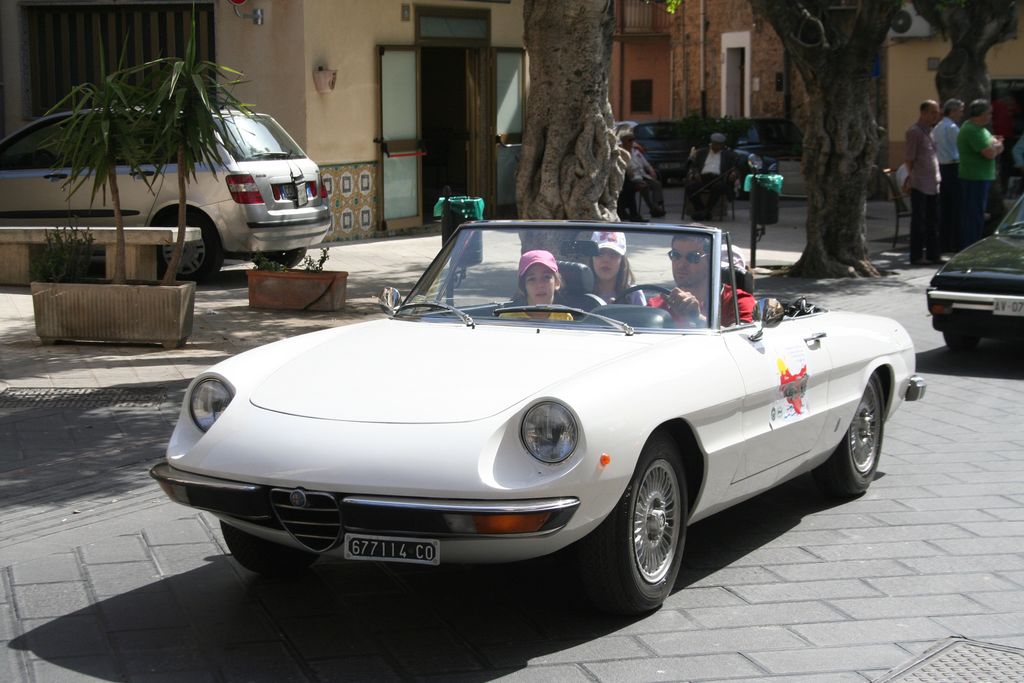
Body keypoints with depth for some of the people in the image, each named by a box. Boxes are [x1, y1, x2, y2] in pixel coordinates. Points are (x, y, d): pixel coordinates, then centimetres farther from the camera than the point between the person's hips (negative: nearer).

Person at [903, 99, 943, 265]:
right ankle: (916, 256, 0)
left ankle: (933, 254, 17)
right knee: (919, 221, -4)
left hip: (933, 184, 8)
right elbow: (909, 158, -11)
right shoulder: (914, 131, -10)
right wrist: (911, 176, -9)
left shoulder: (929, 131, 16)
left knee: (933, 220, 11)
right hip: (920, 184, -8)